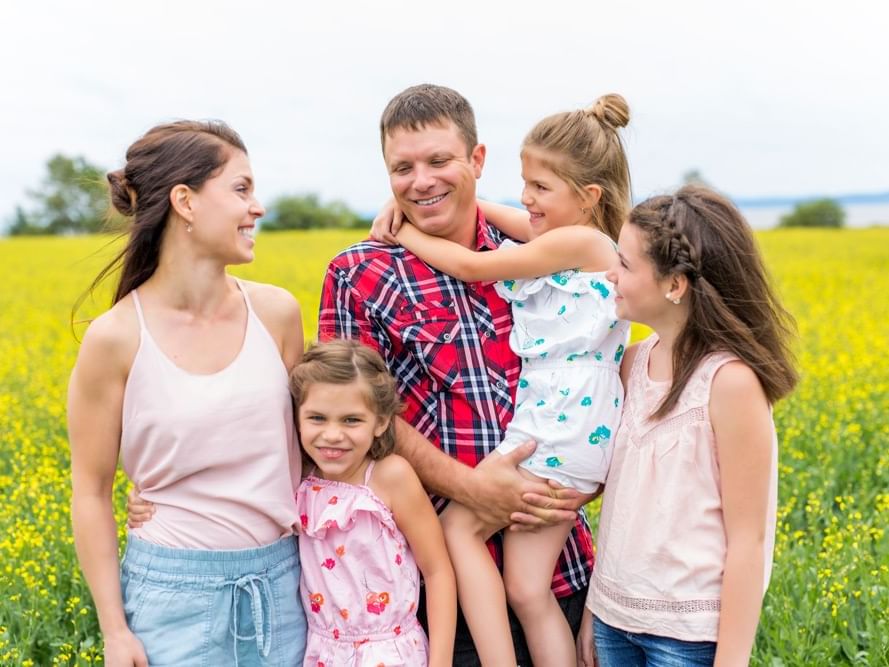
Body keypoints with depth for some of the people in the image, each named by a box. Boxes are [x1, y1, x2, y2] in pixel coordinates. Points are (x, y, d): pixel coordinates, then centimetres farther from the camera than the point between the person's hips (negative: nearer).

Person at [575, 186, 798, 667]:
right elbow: (621, 497, 7)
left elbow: (747, 540, -15)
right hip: (616, 617, 6)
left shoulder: (730, 380, -18)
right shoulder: (635, 362, 1)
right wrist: (594, 608, 10)